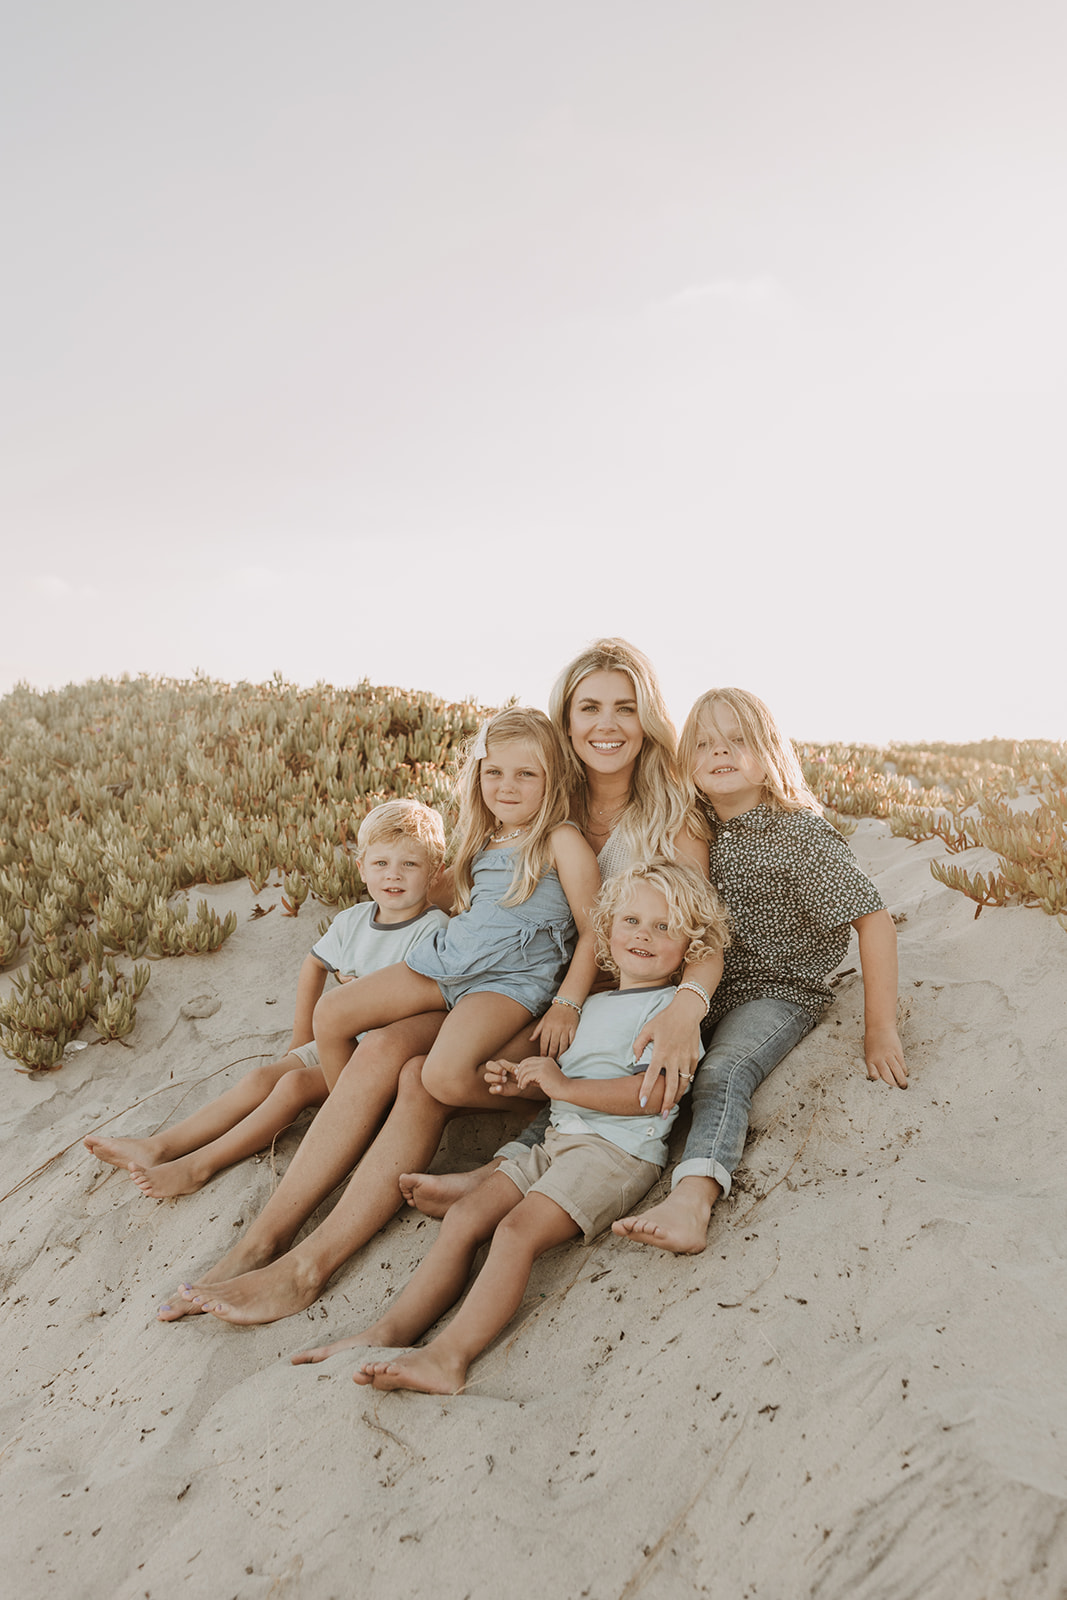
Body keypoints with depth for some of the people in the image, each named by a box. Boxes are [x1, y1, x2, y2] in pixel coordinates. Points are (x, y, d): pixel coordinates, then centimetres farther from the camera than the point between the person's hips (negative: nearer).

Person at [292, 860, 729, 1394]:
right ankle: (391, 1330, -10)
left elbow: (655, 1091, -17)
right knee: (464, 1216, -6)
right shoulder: (594, 1004, 23)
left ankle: (449, 1354, -33)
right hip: (557, 1142, 8)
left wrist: (562, 1085, -16)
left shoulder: (672, 1007, -3)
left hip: (618, 1150, -8)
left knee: (518, 1230, -26)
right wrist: (520, 1077, 8)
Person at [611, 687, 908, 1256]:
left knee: (724, 1071, -34)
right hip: (703, 993, 6)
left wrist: (880, 1030, -15)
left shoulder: (797, 831, -10)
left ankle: (692, 1198, -53)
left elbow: (873, 919, -13)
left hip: (778, 992, -6)